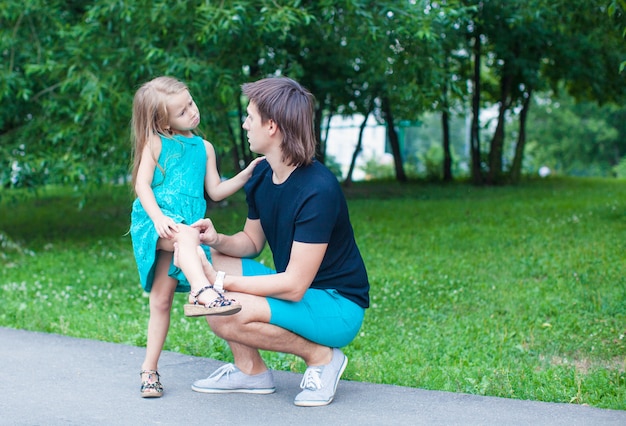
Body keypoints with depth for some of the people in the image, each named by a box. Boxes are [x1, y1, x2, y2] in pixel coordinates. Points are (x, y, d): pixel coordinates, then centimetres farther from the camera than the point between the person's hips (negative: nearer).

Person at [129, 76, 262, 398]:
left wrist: (246, 174, 6)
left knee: (161, 300, 2)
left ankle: (149, 368, 9)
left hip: (186, 226, 3)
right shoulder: (155, 143, 5)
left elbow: (215, 191, 17)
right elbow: (142, 184, -3)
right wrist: (158, 217, -19)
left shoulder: (204, 148, 18)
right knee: (186, 234, -39)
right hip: (155, 223, -3)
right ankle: (202, 292, -57)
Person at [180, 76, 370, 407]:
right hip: (296, 288, 9)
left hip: (338, 307, -9)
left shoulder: (317, 191, -26)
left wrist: (219, 281, -24)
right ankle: (250, 370, 5)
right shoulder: (262, 175, 0)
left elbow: (294, 286, -27)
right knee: (214, 260, 0)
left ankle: (320, 356, -6)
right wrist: (217, 240, -10)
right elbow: (252, 241, 13)